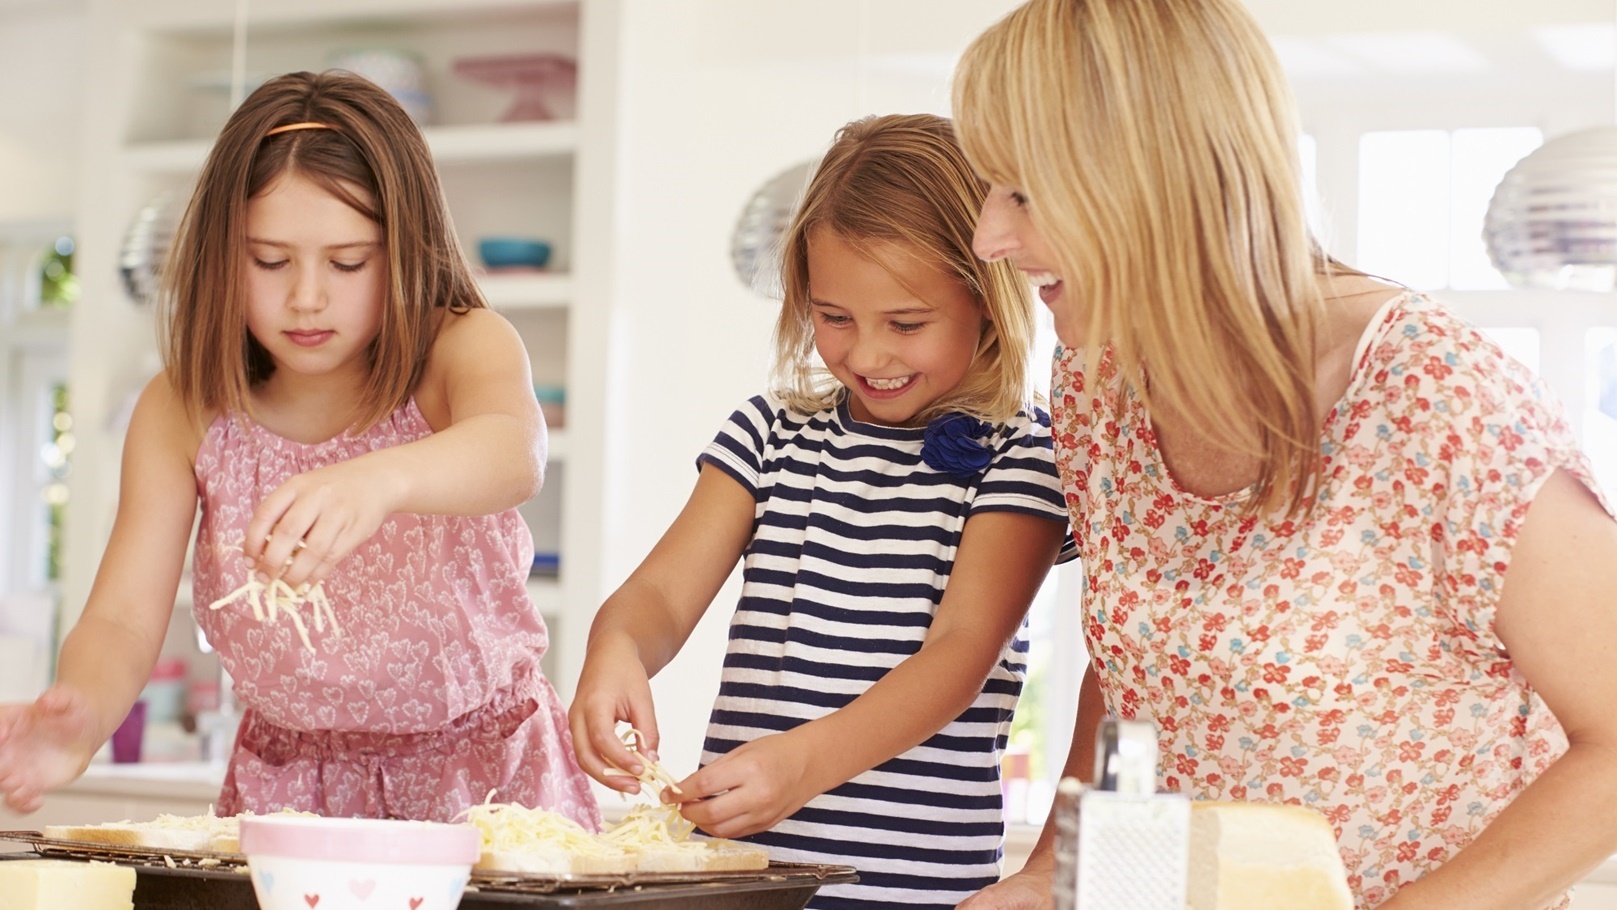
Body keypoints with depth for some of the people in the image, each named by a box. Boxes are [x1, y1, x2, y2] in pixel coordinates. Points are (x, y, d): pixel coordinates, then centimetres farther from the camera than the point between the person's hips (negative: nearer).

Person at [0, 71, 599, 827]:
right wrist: (79, 718, -35)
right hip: (286, 786, 2)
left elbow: (515, 452, -33)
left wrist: (380, 480, -56)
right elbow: (124, 618, -11)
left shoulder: (461, 347, -10)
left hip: (486, 774, -2)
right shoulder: (183, 411, -3)